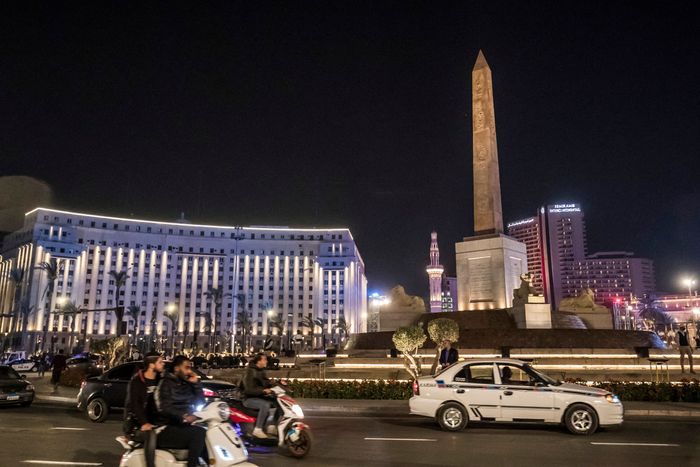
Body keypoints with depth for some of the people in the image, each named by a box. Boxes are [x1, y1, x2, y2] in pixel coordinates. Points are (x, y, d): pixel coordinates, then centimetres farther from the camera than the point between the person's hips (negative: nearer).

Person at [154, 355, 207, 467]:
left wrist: (196, 383, 3)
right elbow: (165, 408, -19)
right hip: (168, 428, -7)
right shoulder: (166, 383, -4)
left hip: (183, 425, 7)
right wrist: (183, 416, -34)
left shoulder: (187, 385, 16)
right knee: (199, 433, -28)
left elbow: (200, 402, 12)